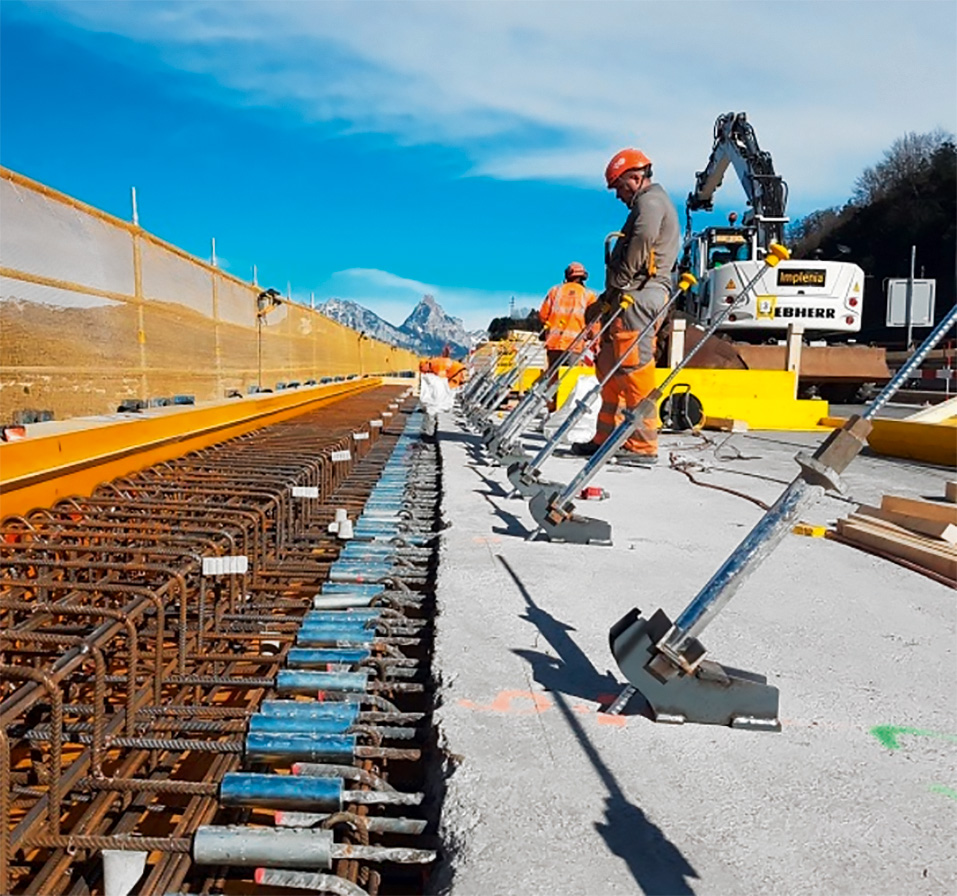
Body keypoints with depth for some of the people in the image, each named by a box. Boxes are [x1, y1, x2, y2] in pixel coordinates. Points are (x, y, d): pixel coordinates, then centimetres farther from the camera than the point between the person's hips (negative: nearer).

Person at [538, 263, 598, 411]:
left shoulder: (555, 290, 9)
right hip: (575, 343, -2)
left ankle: (552, 409, 11)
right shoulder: (588, 295, 5)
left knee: (553, 377, 9)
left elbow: (542, 315, 8)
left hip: (554, 341, 2)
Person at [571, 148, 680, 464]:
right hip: (631, 297, 11)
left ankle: (643, 445, -12)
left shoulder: (650, 201, -3)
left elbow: (638, 249, -17)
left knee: (634, 369, -13)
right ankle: (607, 437, 16)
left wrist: (613, 291, -12)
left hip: (638, 296, -11)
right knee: (609, 367, 11)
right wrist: (607, 298, 16)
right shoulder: (648, 204, 29)